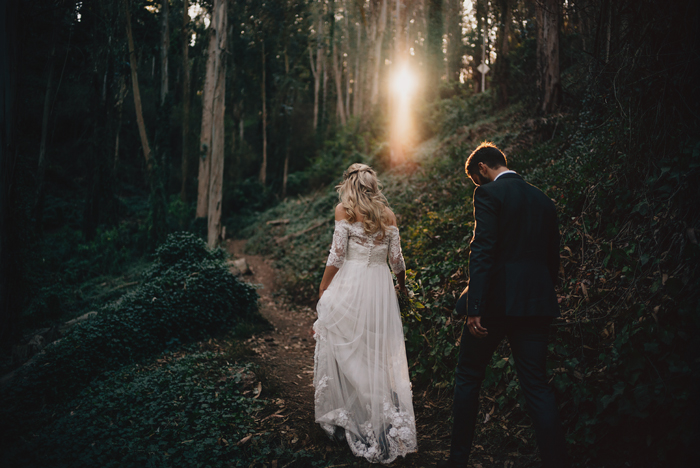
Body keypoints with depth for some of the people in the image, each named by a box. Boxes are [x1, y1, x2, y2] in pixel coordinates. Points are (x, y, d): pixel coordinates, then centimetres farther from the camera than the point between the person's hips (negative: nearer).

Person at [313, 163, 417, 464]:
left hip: (350, 286, -4)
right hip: (381, 287, 4)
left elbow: (336, 257, -8)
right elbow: (396, 259, 8)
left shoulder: (344, 211, -4)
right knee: (380, 355, 10)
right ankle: (388, 424, 16)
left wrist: (322, 291, 0)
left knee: (344, 351, 6)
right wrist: (402, 284, 26)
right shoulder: (388, 215, 7)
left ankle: (343, 417, 13)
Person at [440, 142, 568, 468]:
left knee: (468, 379, 10)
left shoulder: (488, 193, -6)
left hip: (496, 300, -5)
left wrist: (474, 307, -19)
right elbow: (553, 258, 18)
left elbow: (482, 250, -17)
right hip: (536, 303, 6)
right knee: (537, 387, 8)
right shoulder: (543, 200, 15)